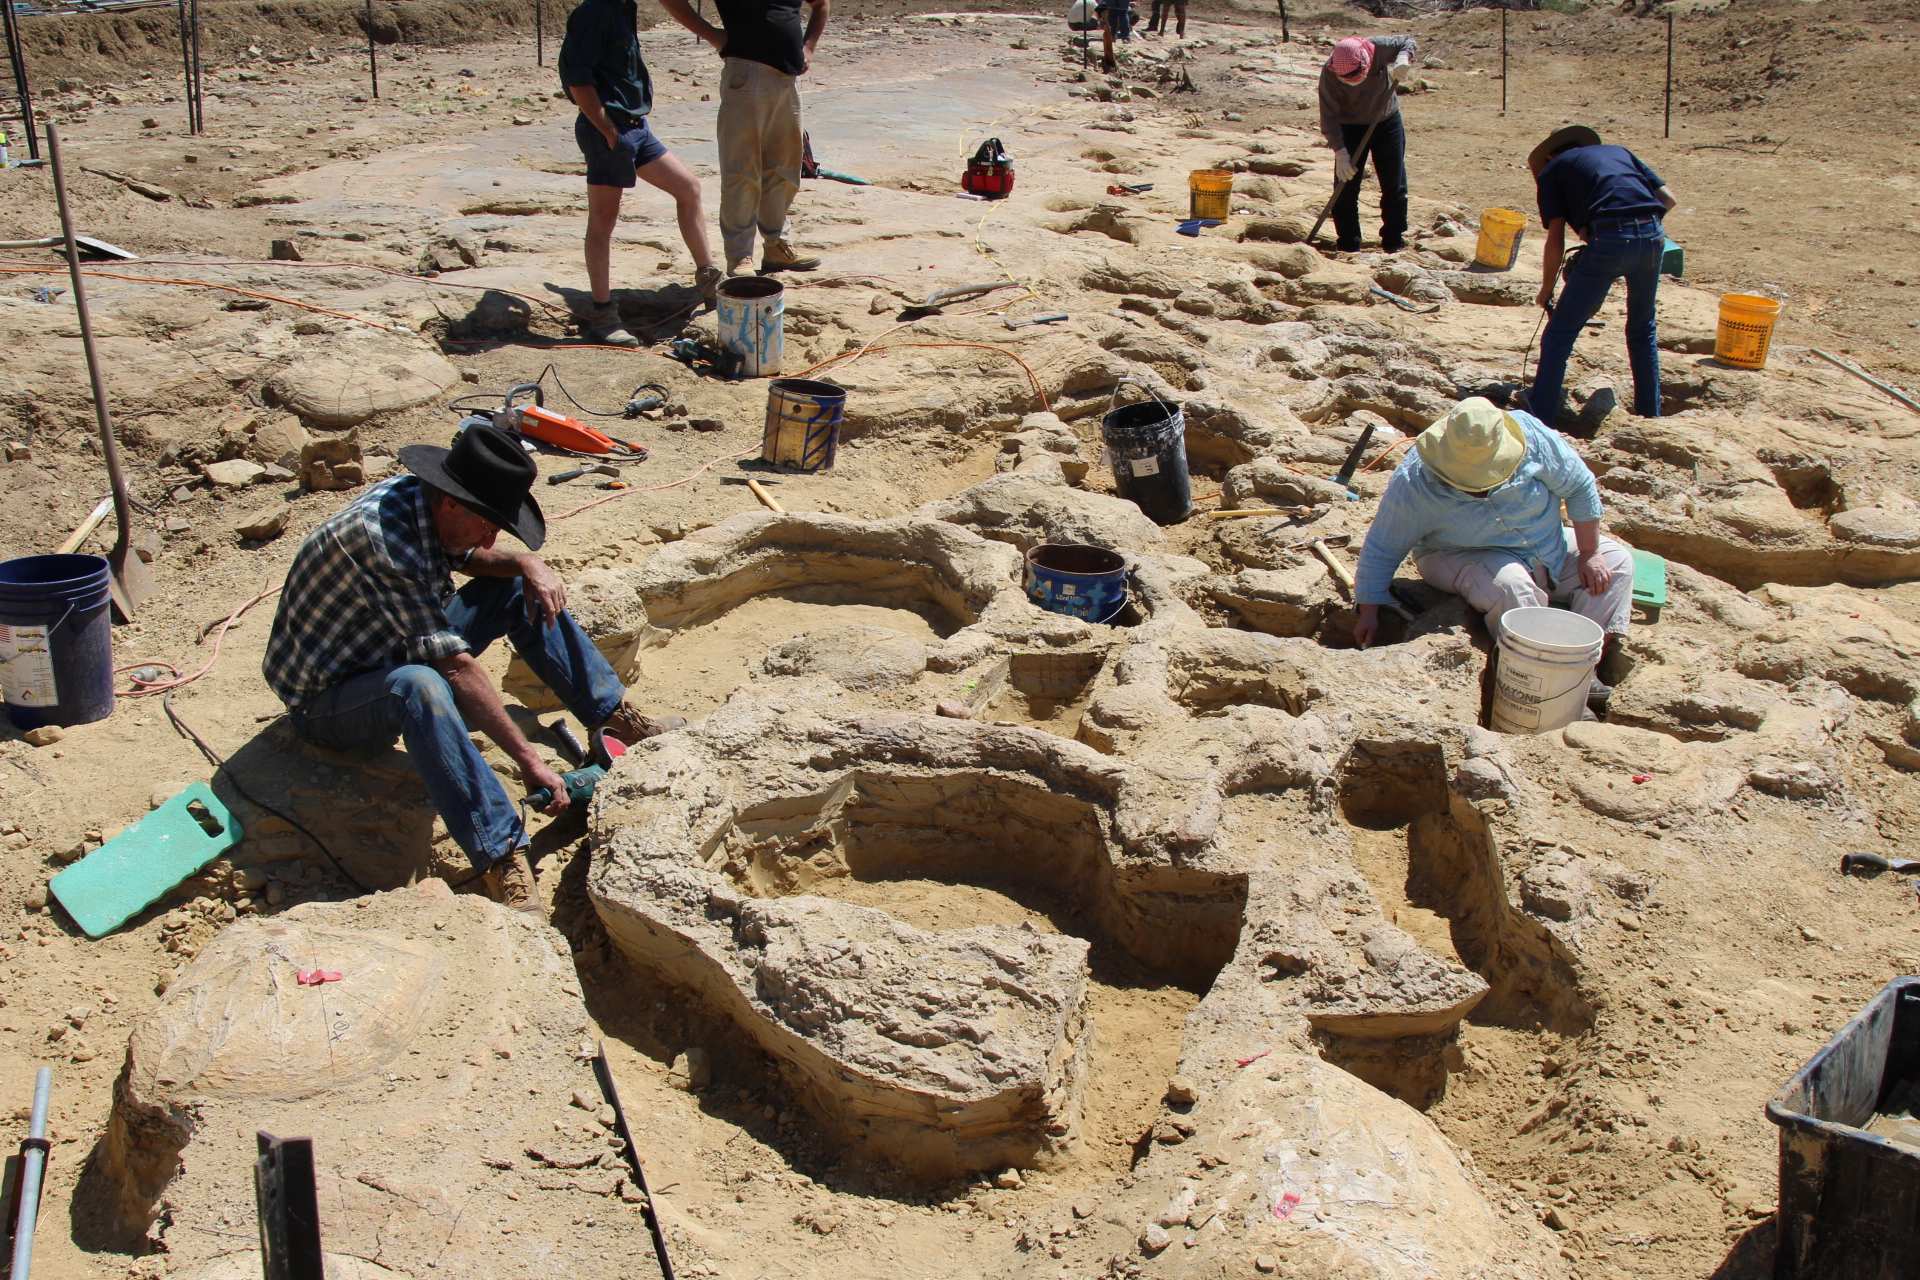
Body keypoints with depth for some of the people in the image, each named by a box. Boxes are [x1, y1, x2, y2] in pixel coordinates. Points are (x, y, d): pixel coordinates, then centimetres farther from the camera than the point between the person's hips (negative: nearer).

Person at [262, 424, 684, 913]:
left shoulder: (416, 494, -8)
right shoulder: (383, 539, -34)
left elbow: (467, 558, 14)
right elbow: (457, 667, -34)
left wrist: (526, 562, -8)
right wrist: (529, 760, -31)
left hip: (394, 654, 9)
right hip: (326, 702, -9)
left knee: (519, 588, 3)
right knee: (419, 687, -42)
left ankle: (616, 720, 9)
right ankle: (502, 859, -41)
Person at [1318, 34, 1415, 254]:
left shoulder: (1380, 48, -24)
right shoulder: (1329, 74, -28)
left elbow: (1410, 41, -6)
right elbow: (1329, 117, -25)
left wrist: (1403, 59, -28)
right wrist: (1340, 152, -32)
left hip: (1387, 122, 2)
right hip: (1350, 127, -2)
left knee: (1395, 186, 5)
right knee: (1346, 188, -5)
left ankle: (1394, 242, 17)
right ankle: (1349, 246, 4)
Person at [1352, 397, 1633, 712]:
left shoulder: (1532, 437, -24)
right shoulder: (1414, 484, -29)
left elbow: (1580, 487, -10)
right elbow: (1381, 550, -19)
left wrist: (1589, 554, -9)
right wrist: (1369, 611, -18)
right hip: (1463, 557, -5)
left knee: (1617, 560, -9)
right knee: (1510, 585, -36)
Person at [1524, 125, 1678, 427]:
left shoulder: (1552, 170, 19)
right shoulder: (1619, 151, 31)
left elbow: (1556, 241, 9)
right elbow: (1668, 198, 20)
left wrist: (1546, 291, 17)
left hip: (1610, 240, -5)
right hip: (1653, 235, 5)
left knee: (1561, 331, 3)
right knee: (1643, 329, 24)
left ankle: (1540, 422, 0)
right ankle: (1650, 414, 30)